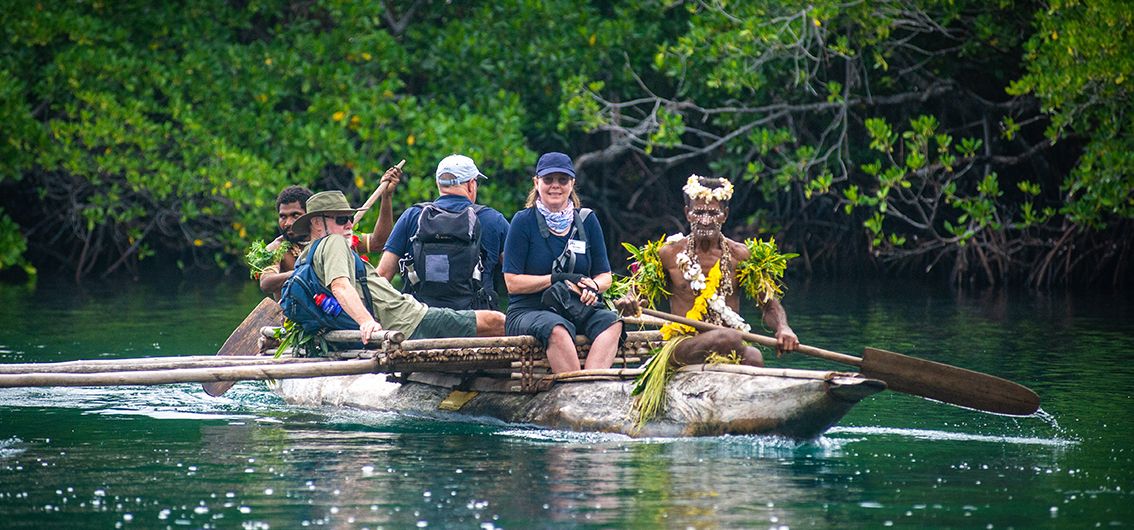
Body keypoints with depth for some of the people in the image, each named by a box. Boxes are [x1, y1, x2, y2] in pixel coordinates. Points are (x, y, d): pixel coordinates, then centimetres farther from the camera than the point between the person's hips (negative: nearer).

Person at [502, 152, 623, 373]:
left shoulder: (586, 220, 13)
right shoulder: (524, 221, 1)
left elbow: (605, 277, 14)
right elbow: (513, 283, -4)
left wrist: (592, 286, -11)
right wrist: (558, 279, -14)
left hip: (578, 310, 4)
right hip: (527, 312, -4)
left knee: (612, 322, -28)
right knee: (557, 329, -37)